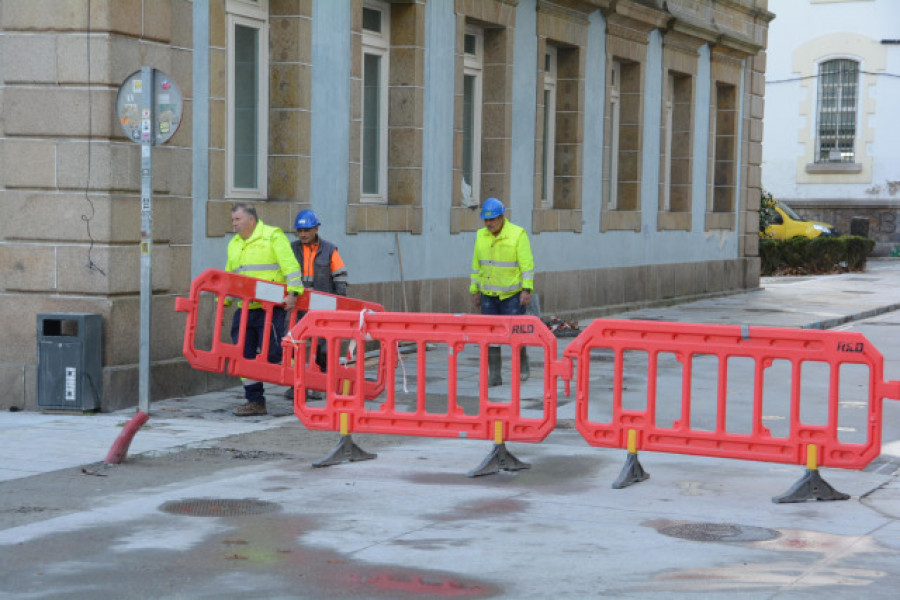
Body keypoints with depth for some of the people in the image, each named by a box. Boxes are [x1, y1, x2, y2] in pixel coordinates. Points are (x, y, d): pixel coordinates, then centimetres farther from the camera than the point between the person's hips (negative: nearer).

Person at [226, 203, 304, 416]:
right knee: (244, 354, 4)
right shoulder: (234, 244, 18)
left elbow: (290, 266, -12)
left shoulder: (272, 236, -3)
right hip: (245, 310, 7)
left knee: (273, 353, -10)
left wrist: (293, 292, -22)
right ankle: (255, 401, 12)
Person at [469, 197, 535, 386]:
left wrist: (527, 290, -18)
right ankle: (493, 375, 4)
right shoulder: (481, 236, 6)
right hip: (489, 295, 4)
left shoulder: (517, 234, -9)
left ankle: (523, 364, 25)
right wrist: (474, 290, 12)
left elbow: (527, 264, -11)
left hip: (513, 295, -4)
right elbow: (477, 265, 13)